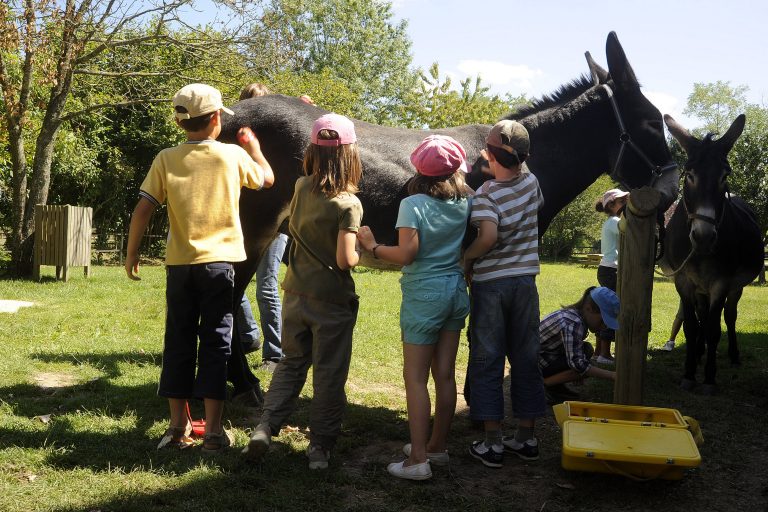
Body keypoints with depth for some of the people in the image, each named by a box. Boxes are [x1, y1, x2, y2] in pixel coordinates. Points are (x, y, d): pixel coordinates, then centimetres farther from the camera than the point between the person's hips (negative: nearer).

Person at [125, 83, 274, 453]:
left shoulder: (166, 159, 0)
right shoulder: (233, 155, -2)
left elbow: (143, 209, -4)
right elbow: (267, 179, 16)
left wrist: (131, 253, 6)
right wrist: (253, 146, 31)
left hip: (180, 264, 2)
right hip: (220, 262, -2)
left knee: (178, 343, 10)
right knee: (215, 344, 3)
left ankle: (178, 427, 16)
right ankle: (213, 430, 4)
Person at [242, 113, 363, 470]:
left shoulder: (300, 188, -1)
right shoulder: (348, 203, -17)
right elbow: (345, 259, -21)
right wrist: (364, 251, -1)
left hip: (297, 294, 5)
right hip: (332, 300, -5)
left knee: (291, 363, 19)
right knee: (329, 374, 8)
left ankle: (265, 427, 8)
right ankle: (320, 446, 16)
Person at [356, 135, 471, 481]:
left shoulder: (413, 204, -12)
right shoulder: (464, 204, 4)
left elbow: (406, 254, -19)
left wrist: (373, 247, -6)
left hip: (424, 294, -6)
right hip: (455, 290, 6)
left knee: (415, 377, -1)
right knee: (445, 375, 12)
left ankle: (418, 460, 0)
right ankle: (437, 446, 24)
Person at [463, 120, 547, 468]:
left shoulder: (487, 193, -15)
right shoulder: (531, 183, 1)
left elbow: (488, 235, -30)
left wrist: (467, 257, -13)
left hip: (490, 282, -4)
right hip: (525, 280, 5)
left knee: (487, 360, 4)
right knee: (525, 358, 11)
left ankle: (492, 443, 7)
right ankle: (526, 438, 19)